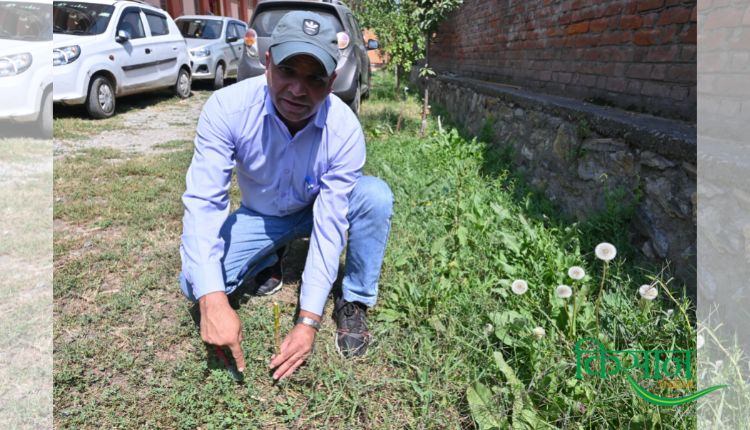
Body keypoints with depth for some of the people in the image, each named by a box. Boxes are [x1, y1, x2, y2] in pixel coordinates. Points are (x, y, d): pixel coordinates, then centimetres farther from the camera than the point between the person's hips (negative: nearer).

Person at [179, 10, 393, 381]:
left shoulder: (344, 130, -31)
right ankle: (270, 261, 13)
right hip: (259, 215, 1)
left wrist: (309, 321, -33)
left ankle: (353, 303, -10)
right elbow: (204, 201, -31)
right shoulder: (227, 108, -30)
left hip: (317, 211, 0)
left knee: (375, 195, -30)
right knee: (195, 284, -19)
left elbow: (330, 224, -30)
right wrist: (213, 301, -43)